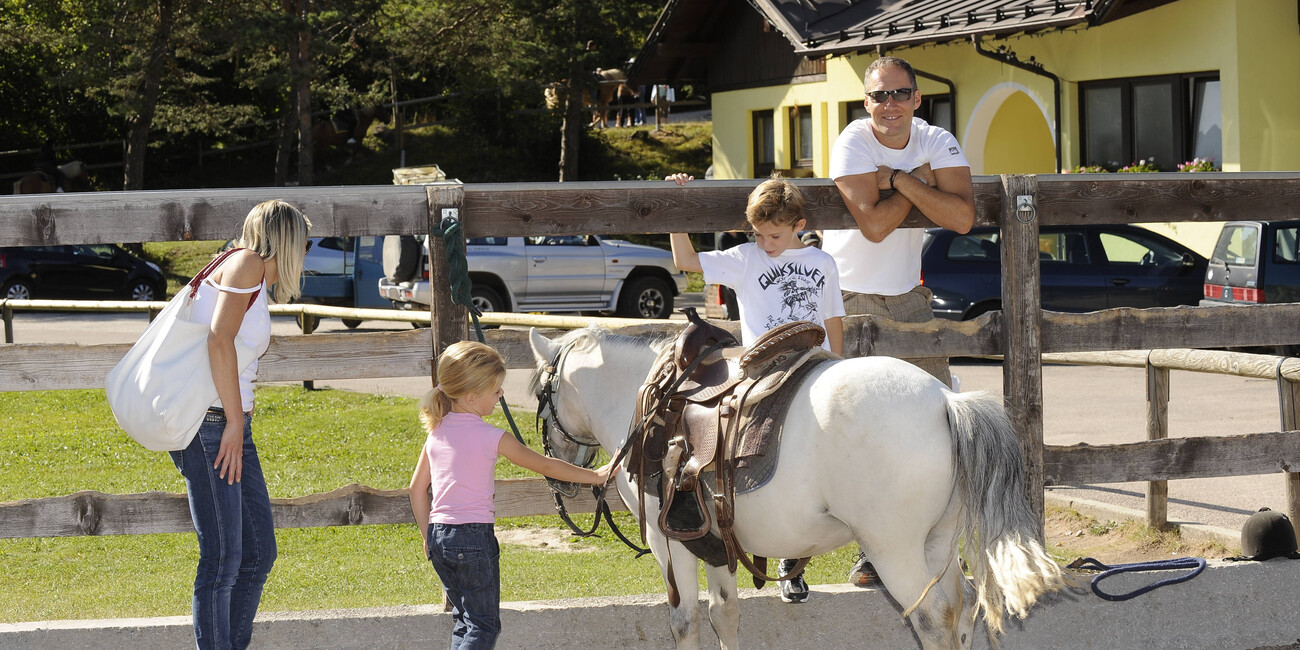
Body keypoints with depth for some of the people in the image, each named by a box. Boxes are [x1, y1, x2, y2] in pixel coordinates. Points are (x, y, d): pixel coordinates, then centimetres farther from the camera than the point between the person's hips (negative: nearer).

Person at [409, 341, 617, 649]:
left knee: (465, 620, 17)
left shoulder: (436, 432, 8)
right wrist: (594, 476, 4)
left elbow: (417, 488, 13)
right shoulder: (490, 437, -11)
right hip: (474, 535, -7)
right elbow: (544, 466, -5)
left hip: (438, 534, 7)